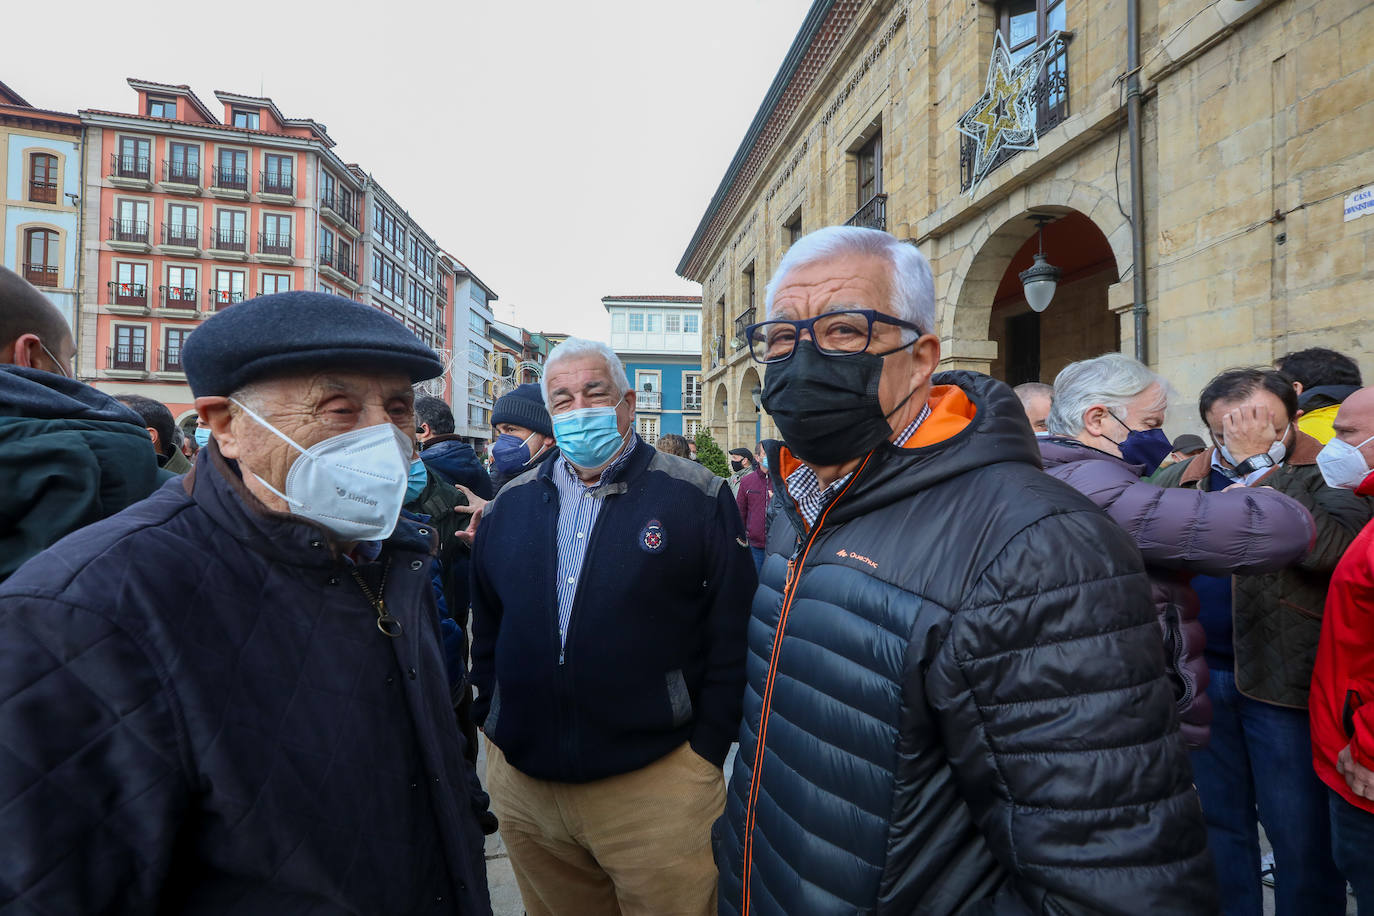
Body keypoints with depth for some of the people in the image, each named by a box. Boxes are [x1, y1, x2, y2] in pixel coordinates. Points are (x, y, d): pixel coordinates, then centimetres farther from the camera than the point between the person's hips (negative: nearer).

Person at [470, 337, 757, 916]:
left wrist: (704, 754, -9)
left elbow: (732, 637, -9)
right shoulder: (509, 504, 6)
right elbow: (485, 627, 14)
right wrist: (491, 723, 10)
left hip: (655, 784, -4)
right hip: (521, 778, 5)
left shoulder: (698, 498, -8)